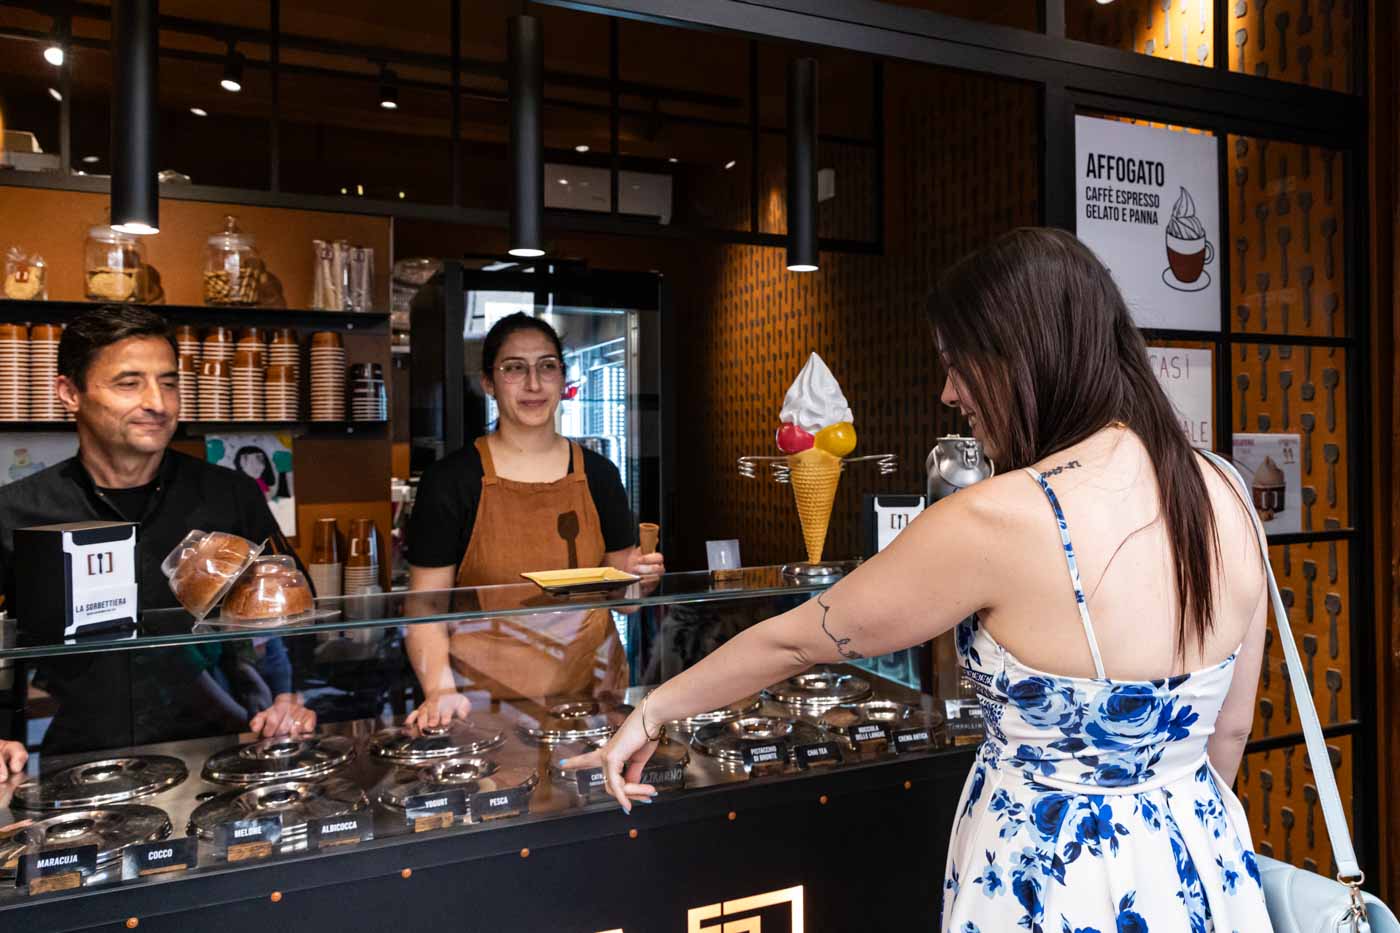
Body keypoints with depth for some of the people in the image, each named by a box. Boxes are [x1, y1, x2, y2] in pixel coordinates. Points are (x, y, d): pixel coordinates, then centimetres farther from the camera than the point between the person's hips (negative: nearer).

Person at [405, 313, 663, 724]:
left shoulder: (597, 474, 3)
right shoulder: (450, 480, -6)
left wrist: (637, 576, -11)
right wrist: (440, 690, -20)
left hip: (591, 682, 3)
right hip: (486, 696, -2)